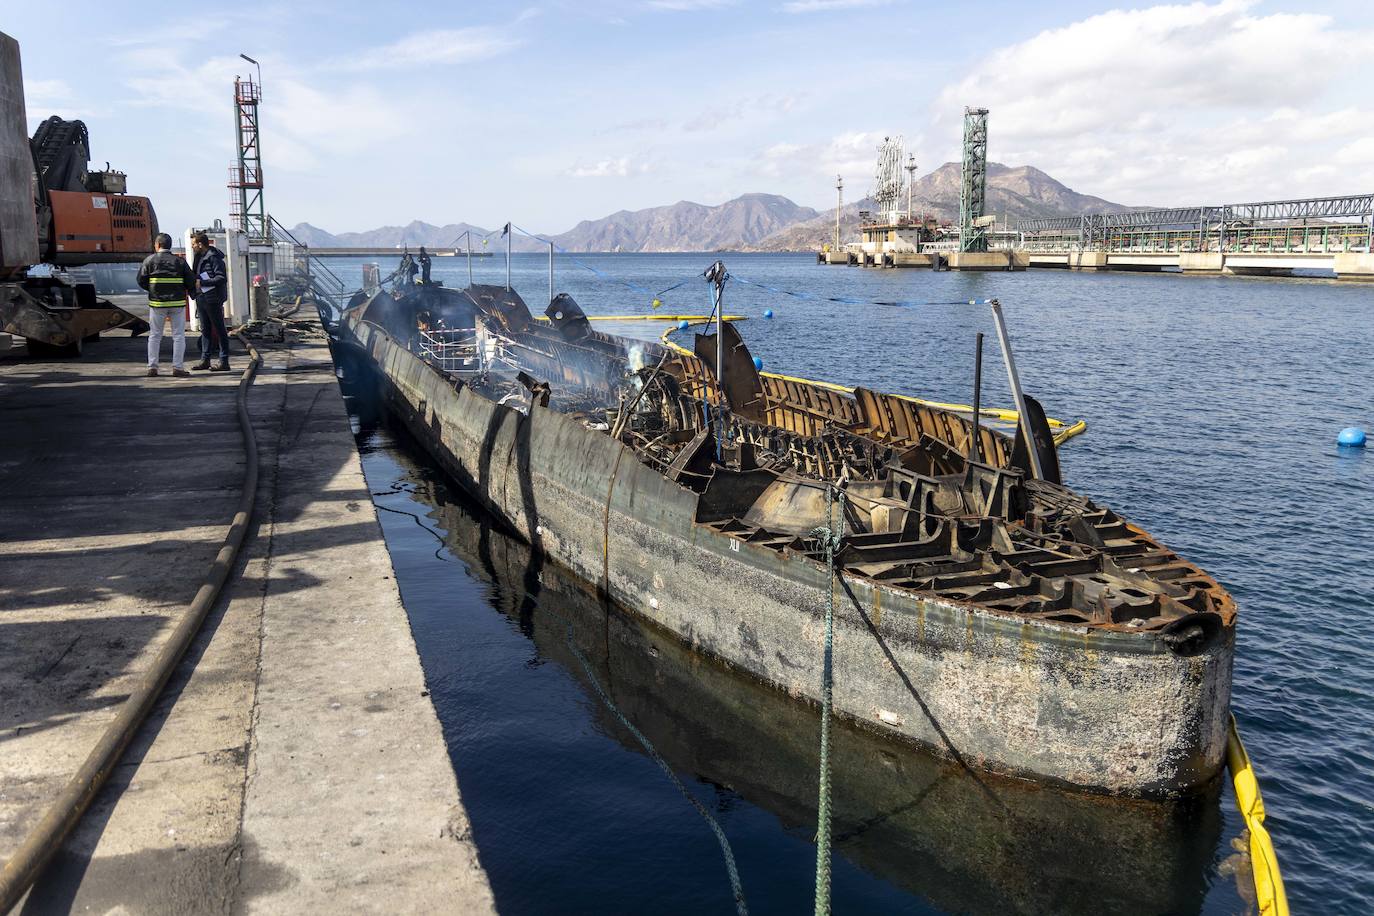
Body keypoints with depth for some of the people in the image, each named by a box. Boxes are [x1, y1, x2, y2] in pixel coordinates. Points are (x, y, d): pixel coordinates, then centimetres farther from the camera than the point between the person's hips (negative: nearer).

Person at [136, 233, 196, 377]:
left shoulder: (149, 260, -1)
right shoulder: (180, 261, 0)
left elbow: (141, 280, -2)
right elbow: (191, 281, -2)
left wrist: (152, 290, 15)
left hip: (157, 302, 1)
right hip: (177, 302, -1)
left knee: (154, 335, 10)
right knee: (178, 335, 3)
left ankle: (152, 367, 7)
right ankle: (177, 367, -2)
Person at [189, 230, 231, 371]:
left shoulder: (214, 258, -13)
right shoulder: (199, 257, 15)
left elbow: (222, 278, -20)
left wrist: (201, 283, -19)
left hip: (212, 299, -9)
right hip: (201, 298, 9)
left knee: (219, 330, -3)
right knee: (205, 329, 13)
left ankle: (224, 361, 0)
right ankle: (205, 359, 19)